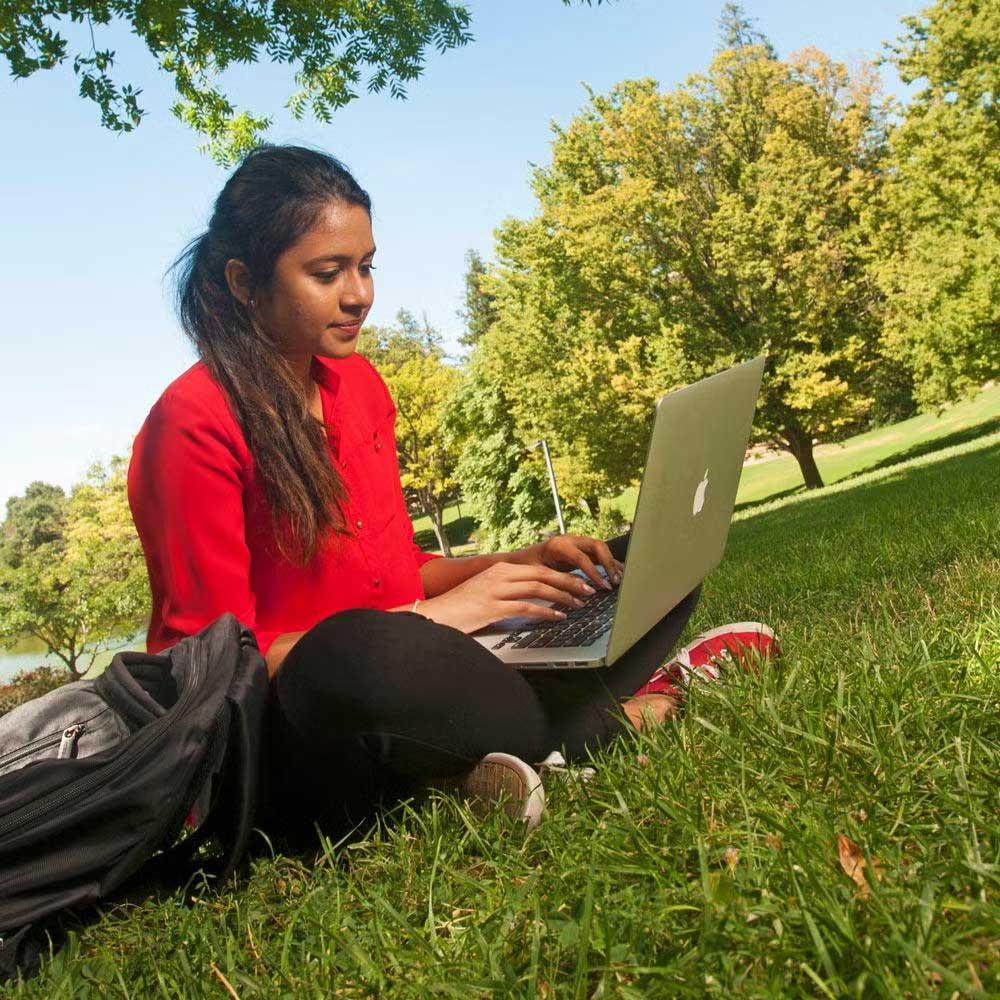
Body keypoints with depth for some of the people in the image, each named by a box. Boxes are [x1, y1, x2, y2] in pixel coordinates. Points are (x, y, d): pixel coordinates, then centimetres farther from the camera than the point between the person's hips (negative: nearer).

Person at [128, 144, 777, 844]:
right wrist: (433, 616, -23)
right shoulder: (195, 420, -13)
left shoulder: (359, 385, 8)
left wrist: (521, 564, -2)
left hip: (387, 694, 7)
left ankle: (507, 749, -20)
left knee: (643, 570, 7)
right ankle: (621, 712, -17)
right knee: (368, 654, -43)